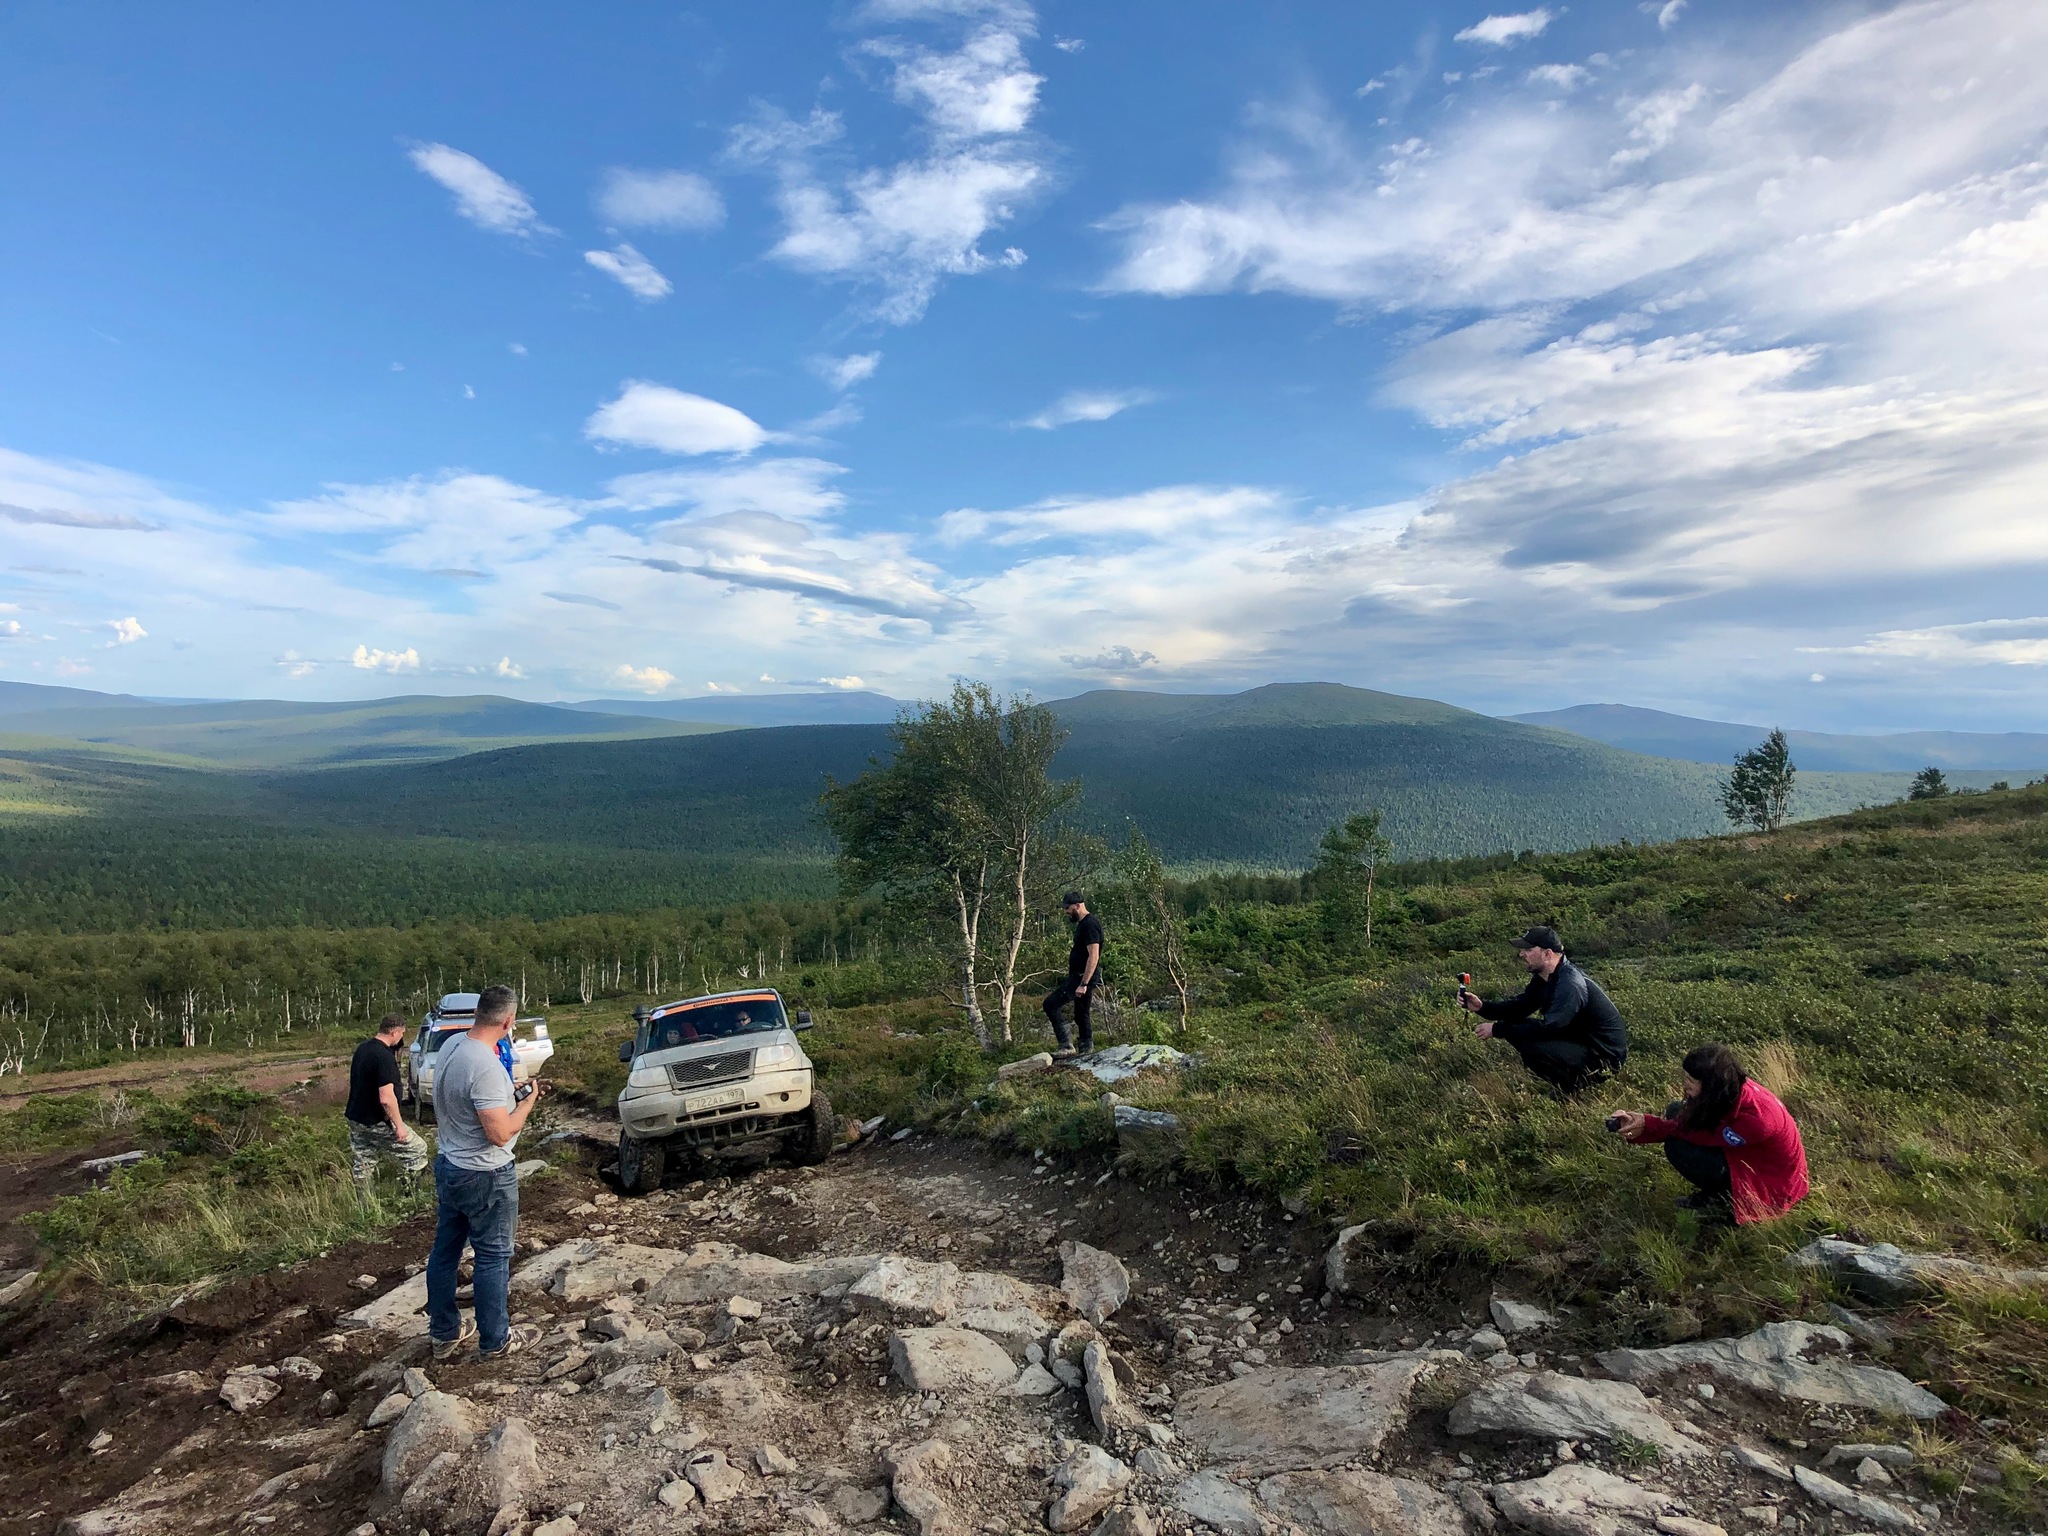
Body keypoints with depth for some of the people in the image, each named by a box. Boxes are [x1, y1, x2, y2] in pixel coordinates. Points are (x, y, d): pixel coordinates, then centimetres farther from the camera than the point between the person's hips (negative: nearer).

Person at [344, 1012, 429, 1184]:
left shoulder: (362, 1049, 4)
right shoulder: (384, 1056, -23)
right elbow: (386, 1098, -27)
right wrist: (399, 1125, -19)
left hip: (355, 1118, 9)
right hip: (377, 1123, -9)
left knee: (363, 1166, 16)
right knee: (417, 1150, 3)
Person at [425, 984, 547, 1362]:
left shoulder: (450, 1046, -2)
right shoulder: (486, 1066, -30)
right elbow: (500, 1133, -27)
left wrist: (513, 1092, 11)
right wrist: (528, 1101, -13)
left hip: (449, 1166, 9)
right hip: (485, 1177, -9)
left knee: (445, 1250, 19)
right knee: (493, 1257, 7)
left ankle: (445, 1332, 35)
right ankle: (496, 1341, 21)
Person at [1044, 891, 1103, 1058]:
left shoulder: (1090, 924, -18)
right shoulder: (1083, 923, 15)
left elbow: (1094, 956, -25)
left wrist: (1083, 984, -28)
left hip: (1083, 976, -11)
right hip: (1079, 976, 11)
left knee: (1051, 1003, -14)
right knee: (1081, 1015, 15)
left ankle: (1066, 1045, -13)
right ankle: (1086, 1048, 21)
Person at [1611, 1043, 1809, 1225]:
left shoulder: (1755, 1119, -35)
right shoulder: (1732, 1087, -14)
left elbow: (1703, 1136, -24)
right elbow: (1687, 1121, -7)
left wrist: (1648, 1125, -20)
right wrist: (1643, 1124, -20)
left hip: (1769, 1186, -8)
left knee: (1677, 1147, -22)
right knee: (1677, 1111, -1)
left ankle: (1726, 1201, 0)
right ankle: (1716, 1190, 8)